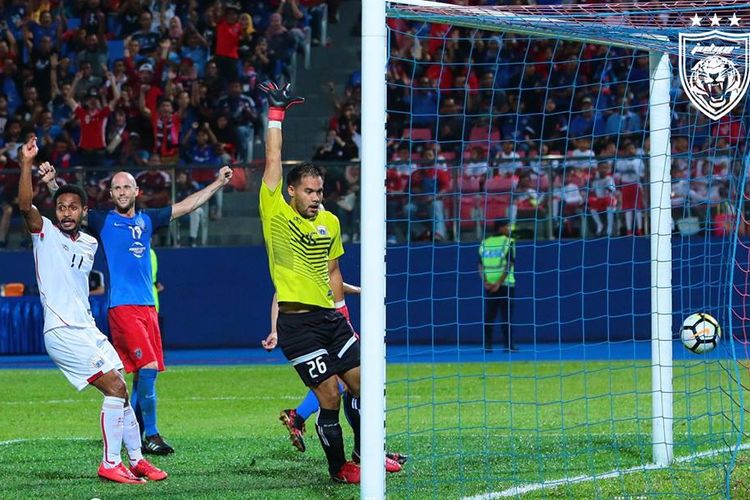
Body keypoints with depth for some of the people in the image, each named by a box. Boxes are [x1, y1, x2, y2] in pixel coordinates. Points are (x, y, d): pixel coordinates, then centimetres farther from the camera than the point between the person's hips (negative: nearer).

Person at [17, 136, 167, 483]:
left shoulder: (89, 244, 15)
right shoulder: (45, 233, -4)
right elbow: (25, 206, -19)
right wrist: (26, 164, -31)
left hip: (87, 330, 7)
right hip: (62, 333, -7)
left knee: (121, 391, 8)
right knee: (115, 387, -15)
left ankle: (136, 460, 21)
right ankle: (110, 464, -10)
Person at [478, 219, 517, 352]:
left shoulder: (484, 243, 9)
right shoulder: (508, 242, -5)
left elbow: (480, 266, 3)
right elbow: (509, 264, -13)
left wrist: (485, 282, -5)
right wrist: (499, 283, -14)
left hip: (488, 285, 4)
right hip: (506, 284, -4)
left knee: (489, 315, 7)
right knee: (506, 315, 0)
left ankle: (487, 345, 4)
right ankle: (508, 345, -2)